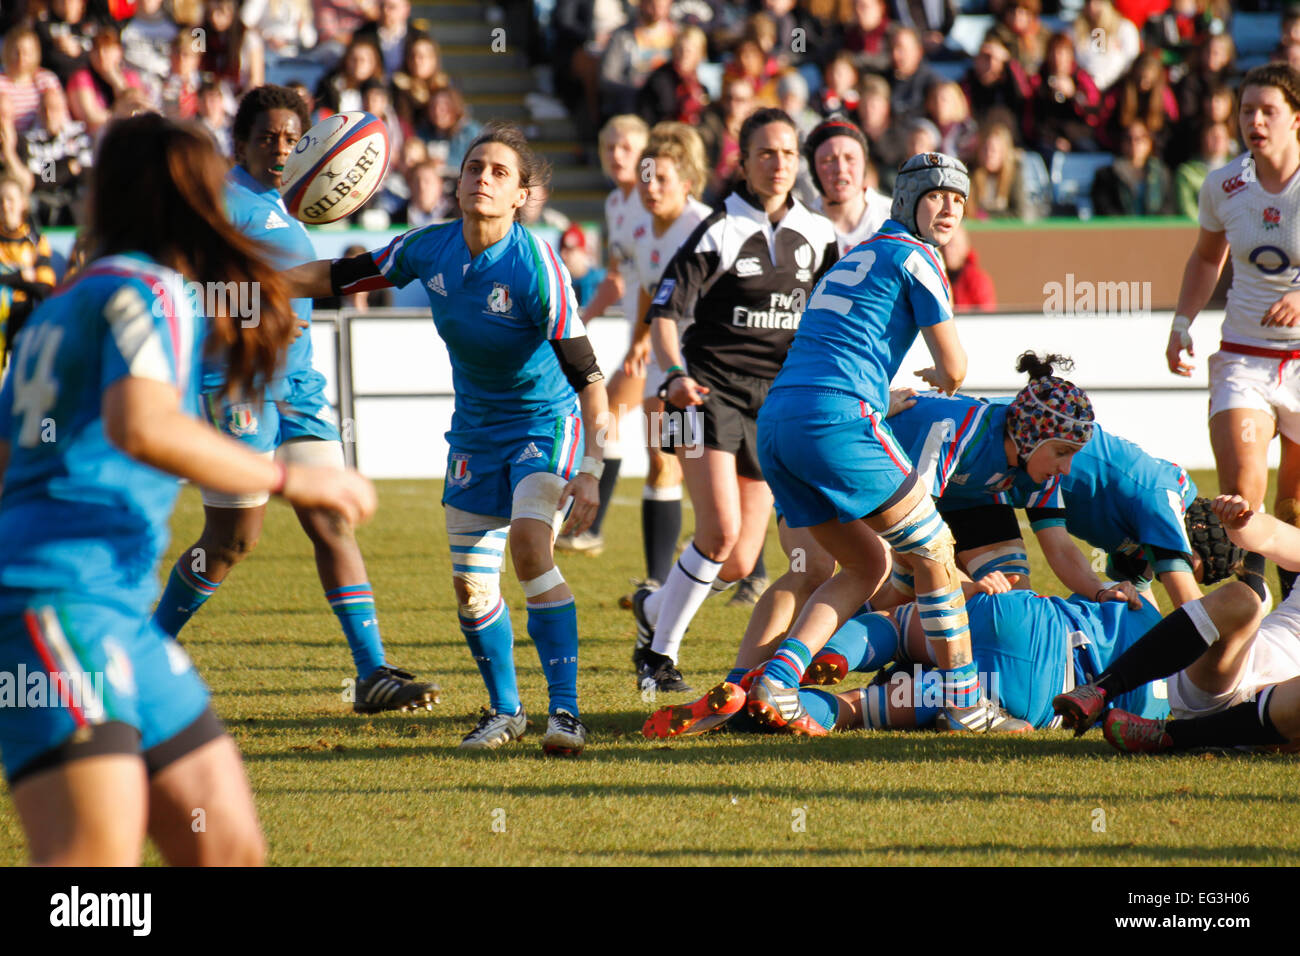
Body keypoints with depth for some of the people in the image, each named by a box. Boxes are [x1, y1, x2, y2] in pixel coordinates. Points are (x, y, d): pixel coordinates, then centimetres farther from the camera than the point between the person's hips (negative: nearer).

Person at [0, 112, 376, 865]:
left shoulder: (67, 304, 24)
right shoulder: (152, 291, -3)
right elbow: (142, 427, -22)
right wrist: (290, 479, -15)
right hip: (63, 598, -10)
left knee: (228, 847, 4)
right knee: (97, 858, -22)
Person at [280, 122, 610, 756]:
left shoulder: (537, 268, -24)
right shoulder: (430, 249, -9)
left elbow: (586, 376, -23)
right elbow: (339, 277, 5)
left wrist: (590, 471, -30)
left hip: (547, 422, -5)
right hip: (476, 429, 5)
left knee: (530, 548, -26)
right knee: (470, 585, 3)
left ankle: (565, 711, -23)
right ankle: (504, 711, 24)